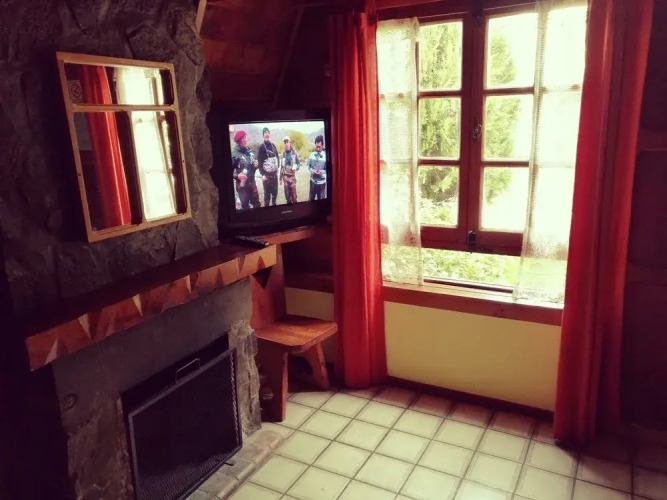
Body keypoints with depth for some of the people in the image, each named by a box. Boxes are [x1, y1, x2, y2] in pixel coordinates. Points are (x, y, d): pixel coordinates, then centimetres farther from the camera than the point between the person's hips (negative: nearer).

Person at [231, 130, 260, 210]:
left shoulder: (250, 151, 7)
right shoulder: (235, 154, -12)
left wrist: (256, 165, -2)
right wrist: (237, 176, -26)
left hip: (252, 182, 6)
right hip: (242, 183, -6)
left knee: (256, 203, 15)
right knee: (245, 205, 6)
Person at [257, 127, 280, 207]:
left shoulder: (273, 145, 10)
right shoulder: (262, 147, -7)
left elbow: (277, 157, 18)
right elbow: (259, 161, -10)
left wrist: (277, 169, 10)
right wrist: (262, 174, -15)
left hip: (274, 173, 5)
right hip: (267, 173, -5)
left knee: (275, 191, 10)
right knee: (267, 192, -4)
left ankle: (274, 204, 25)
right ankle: (266, 206, 5)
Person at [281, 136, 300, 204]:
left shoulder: (294, 152, -3)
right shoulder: (284, 153, 8)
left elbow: (299, 163, 2)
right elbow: (282, 166, 13)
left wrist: (296, 168, -20)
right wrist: (280, 177, 13)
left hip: (292, 175, -3)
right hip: (285, 176, 3)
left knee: (293, 193, -4)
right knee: (287, 194, 6)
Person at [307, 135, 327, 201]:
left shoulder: (325, 156, -11)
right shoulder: (312, 155, -1)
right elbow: (308, 166, 7)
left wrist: (322, 172, -24)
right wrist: (312, 171, -13)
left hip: (322, 182, -3)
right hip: (313, 181, 3)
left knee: (321, 199, 10)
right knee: (311, 199, 15)